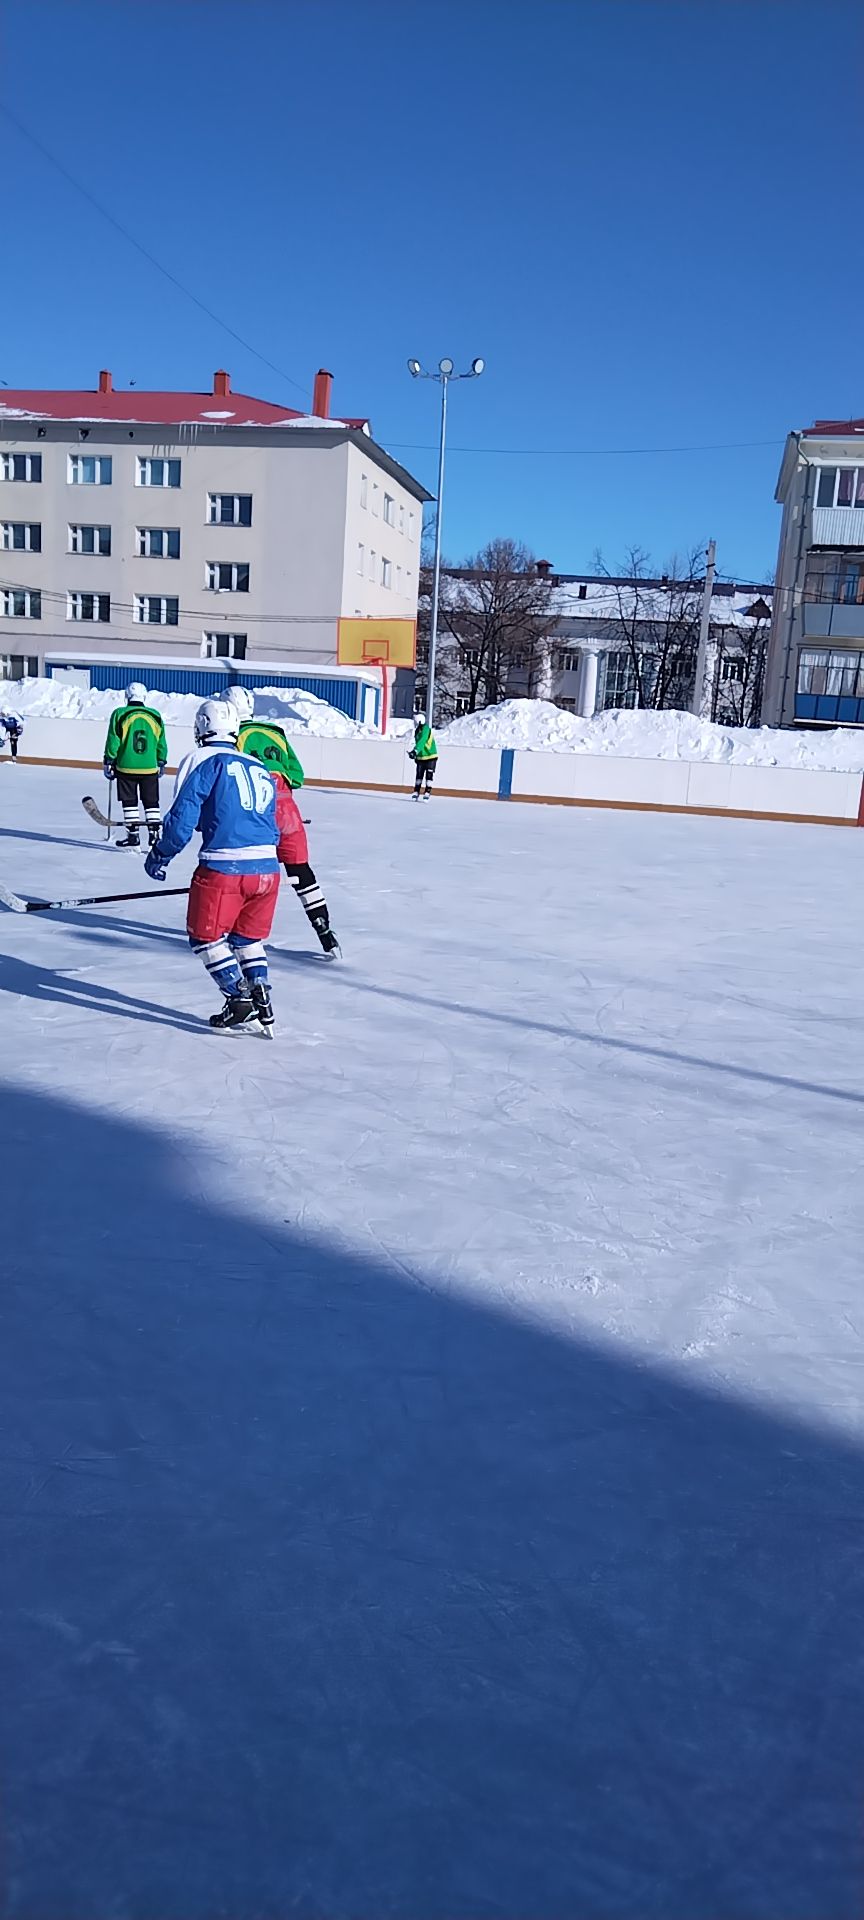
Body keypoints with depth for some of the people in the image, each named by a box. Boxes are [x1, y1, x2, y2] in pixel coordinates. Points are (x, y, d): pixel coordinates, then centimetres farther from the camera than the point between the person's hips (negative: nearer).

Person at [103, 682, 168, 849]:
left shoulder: (120, 714, -5)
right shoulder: (155, 716, 3)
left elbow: (113, 742, -4)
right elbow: (161, 744, 9)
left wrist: (109, 763, 5)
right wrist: (161, 763, 21)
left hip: (126, 767, -2)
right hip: (150, 768, 2)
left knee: (129, 802, 7)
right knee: (151, 802, 10)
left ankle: (133, 835, 6)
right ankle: (154, 834, 6)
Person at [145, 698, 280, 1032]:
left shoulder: (203, 762, 2)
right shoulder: (261, 770, 20)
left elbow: (183, 818, -4)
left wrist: (159, 856, 10)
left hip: (223, 867, -6)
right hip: (267, 867, 6)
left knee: (206, 936, 11)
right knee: (248, 937, 23)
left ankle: (240, 1001, 3)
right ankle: (262, 1003, 13)